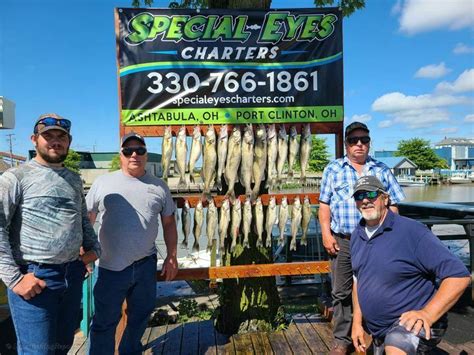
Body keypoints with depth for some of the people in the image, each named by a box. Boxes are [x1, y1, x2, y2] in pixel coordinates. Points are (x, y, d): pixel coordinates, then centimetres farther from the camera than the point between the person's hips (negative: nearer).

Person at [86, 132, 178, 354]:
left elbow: (169, 222, 8)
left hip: (146, 265, 3)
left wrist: (171, 257, 5)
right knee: (105, 322, 8)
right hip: (111, 267, -2)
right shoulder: (103, 183, -2)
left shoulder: (159, 186, 3)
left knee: (140, 316, 19)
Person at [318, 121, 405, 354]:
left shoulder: (382, 170, 10)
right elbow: (324, 204, 3)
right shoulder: (333, 169, 6)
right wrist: (326, 234, -6)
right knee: (341, 292, 6)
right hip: (343, 240, 0)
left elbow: (392, 206, 10)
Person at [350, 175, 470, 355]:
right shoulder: (357, 236, 4)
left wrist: (428, 314, -28)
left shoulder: (411, 231, -19)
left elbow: (459, 276, -21)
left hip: (413, 323, -7)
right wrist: (357, 322, 12)